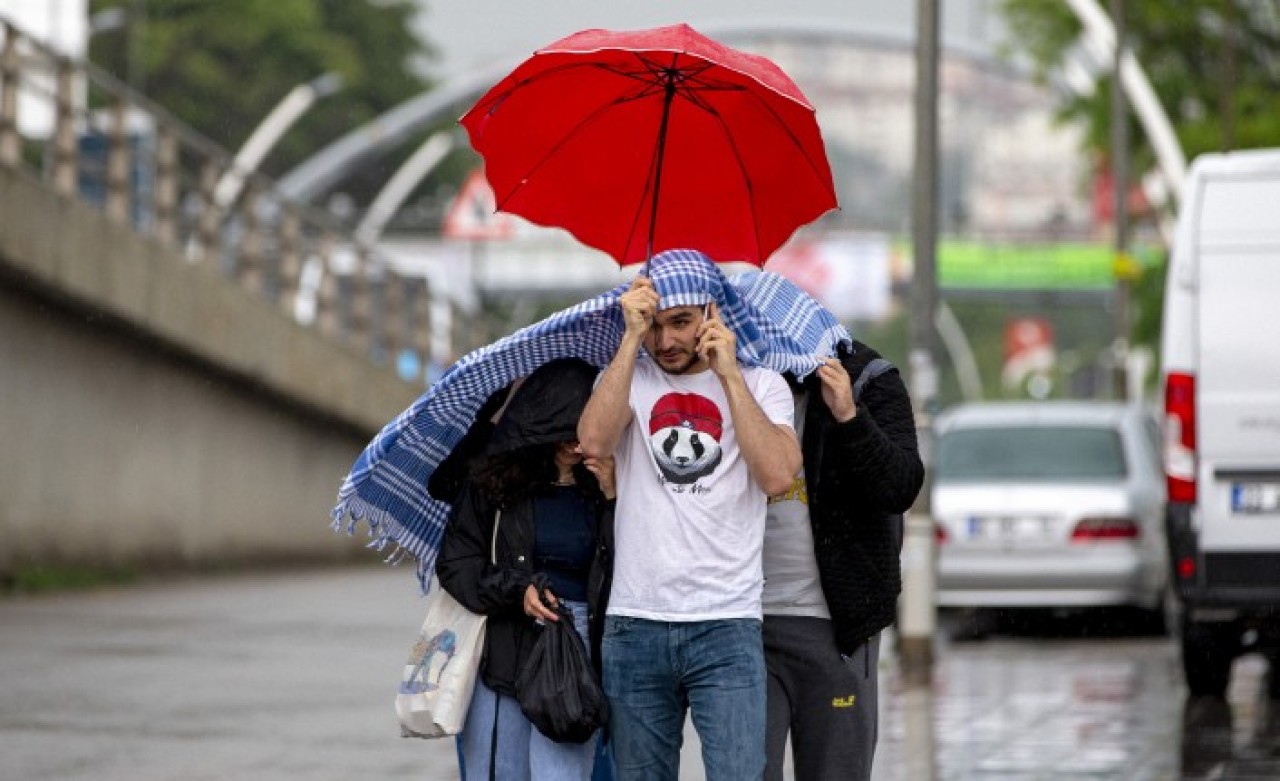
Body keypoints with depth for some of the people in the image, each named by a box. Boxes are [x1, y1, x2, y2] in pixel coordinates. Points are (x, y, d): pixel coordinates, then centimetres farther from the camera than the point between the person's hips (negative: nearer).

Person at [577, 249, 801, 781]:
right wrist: (632, 337, -9)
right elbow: (594, 441, -11)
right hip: (634, 625, 2)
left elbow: (777, 476, -11)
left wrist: (727, 372, -7)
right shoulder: (627, 378, 10)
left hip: (727, 625, -2)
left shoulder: (761, 386, 8)